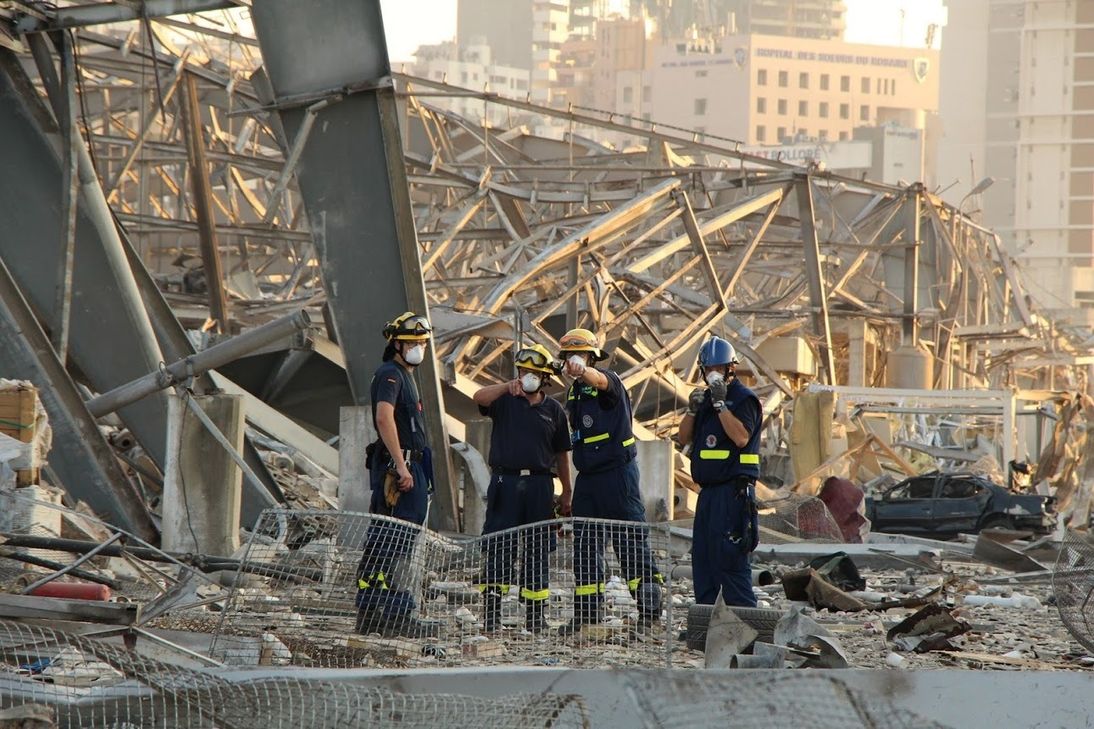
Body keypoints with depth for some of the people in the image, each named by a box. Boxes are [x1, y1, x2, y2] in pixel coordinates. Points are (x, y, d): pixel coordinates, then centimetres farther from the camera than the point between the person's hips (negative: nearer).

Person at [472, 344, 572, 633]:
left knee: (537, 551, 5)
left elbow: (561, 454, 15)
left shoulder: (554, 410, 12)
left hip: (540, 485, 2)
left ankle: (535, 614, 11)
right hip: (505, 481, -2)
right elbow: (479, 398, -15)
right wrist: (507, 387, -30)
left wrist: (566, 493, 14)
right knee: (499, 548, -6)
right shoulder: (505, 401, 7)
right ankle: (491, 613, -7)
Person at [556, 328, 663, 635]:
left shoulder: (609, 382, -9)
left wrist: (582, 370, -56)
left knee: (631, 542, -8)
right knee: (584, 545, 9)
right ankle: (588, 610, 15)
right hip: (587, 477, 8)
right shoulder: (574, 393, 15)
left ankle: (649, 607, -6)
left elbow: (599, 379, -35)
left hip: (618, 474, -8)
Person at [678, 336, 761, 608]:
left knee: (731, 559, -12)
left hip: (734, 491, -9)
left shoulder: (744, 398, -7)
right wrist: (692, 410, -3)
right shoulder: (705, 397, 18)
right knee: (702, 557, 11)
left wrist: (720, 404, -22)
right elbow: (684, 438, 14)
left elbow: (741, 437, -21)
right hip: (709, 491, 9)